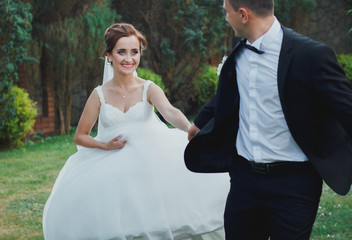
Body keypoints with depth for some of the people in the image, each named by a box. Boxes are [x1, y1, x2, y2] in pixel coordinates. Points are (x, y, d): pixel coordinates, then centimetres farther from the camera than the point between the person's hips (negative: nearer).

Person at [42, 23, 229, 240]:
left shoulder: (149, 90, -3)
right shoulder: (100, 95, 1)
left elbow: (170, 112, -24)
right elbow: (80, 137, 8)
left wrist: (191, 129, -44)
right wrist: (106, 146, -10)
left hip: (149, 159, -1)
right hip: (111, 168, 1)